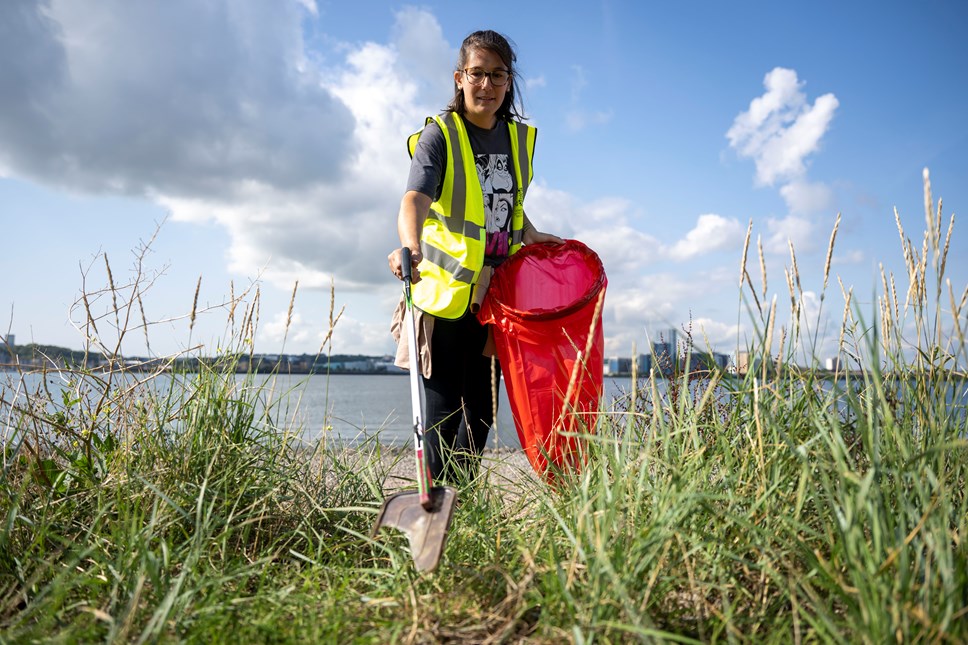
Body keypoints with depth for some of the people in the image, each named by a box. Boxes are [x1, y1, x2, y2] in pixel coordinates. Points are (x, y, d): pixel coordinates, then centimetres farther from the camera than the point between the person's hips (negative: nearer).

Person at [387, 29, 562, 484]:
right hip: (445, 289, -5)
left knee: (482, 404, 11)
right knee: (443, 404, -4)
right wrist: (410, 244, -44)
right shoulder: (439, 134, -7)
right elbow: (415, 196, -25)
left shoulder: (520, 137, 10)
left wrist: (532, 237, 8)